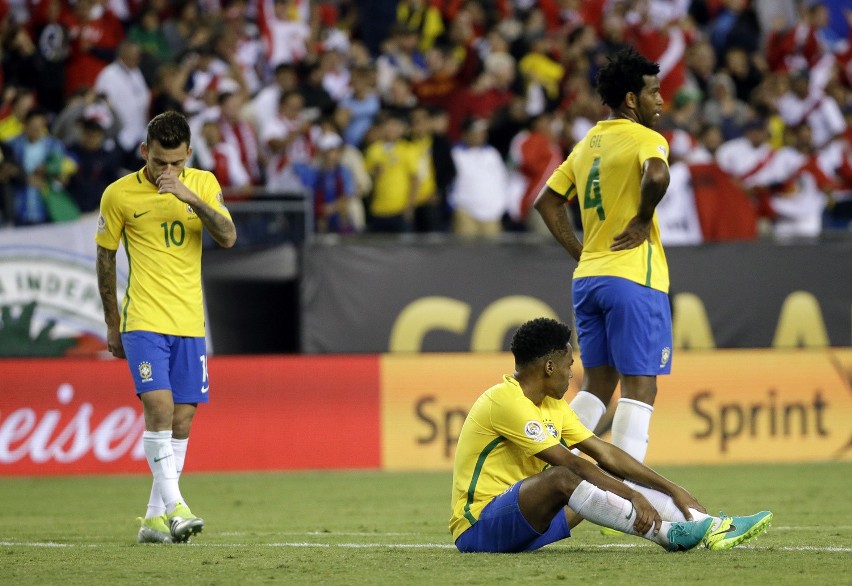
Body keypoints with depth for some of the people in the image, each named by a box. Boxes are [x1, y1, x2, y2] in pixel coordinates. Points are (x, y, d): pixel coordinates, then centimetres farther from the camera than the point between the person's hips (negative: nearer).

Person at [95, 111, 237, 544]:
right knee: (159, 406, -20)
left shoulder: (203, 184, 4)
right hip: (143, 321, -3)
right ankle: (174, 507, -21)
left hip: (190, 323, 3)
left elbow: (228, 237, -9)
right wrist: (112, 324, 10)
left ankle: (155, 518, 10)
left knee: (182, 419, 3)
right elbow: (105, 258, 7)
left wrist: (189, 196, -21)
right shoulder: (119, 194, -3)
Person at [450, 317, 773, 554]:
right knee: (563, 478, -33)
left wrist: (674, 491, 6)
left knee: (608, 478, 2)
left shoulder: (552, 405, 13)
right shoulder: (507, 400, -18)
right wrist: (632, 495, -22)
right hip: (479, 528, -9)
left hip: (526, 521, 9)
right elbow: (569, 463, -22)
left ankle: (713, 528, -7)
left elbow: (607, 454, 12)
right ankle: (668, 534, -28)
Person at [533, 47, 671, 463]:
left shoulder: (587, 144, 17)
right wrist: (644, 219, -14)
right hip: (633, 277, -8)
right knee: (639, 387, -6)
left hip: (588, 278, 8)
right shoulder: (645, 139, -8)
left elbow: (546, 200, 21)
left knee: (597, 385, 14)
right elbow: (656, 176, -30)